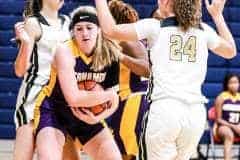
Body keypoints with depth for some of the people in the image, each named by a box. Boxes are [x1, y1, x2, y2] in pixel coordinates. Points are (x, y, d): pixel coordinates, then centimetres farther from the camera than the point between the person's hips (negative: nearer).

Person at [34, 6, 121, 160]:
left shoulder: (109, 54, -9)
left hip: (87, 114, 5)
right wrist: (110, 95, -22)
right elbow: (74, 98, -31)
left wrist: (98, 117, -20)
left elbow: (114, 99, -2)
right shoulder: (65, 51, -23)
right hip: (53, 111, -5)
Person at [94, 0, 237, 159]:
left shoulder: (154, 27, 1)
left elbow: (110, 30, -2)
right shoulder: (203, 30, 12)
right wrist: (217, 14, 38)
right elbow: (231, 50, 30)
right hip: (196, 113, 4)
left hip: (164, 109, -4)